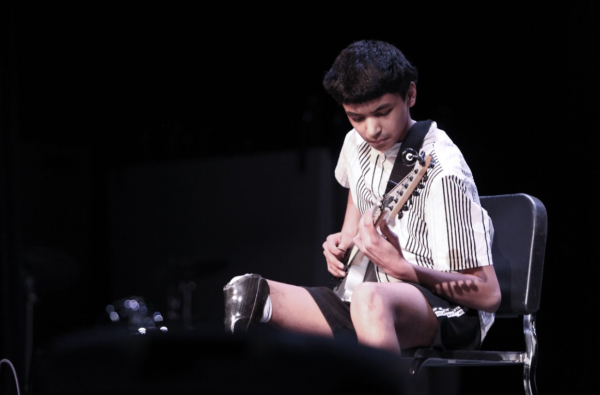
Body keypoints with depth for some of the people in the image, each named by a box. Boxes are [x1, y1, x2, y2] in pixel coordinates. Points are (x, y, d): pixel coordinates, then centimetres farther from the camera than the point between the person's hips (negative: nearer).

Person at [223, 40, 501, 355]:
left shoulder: (442, 172, -19)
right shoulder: (357, 144, 4)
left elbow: (489, 295, -20)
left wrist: (400, 268, -28)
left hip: (449, 313, -6)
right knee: (244, 296, -13)